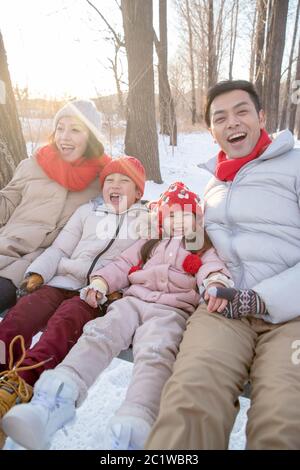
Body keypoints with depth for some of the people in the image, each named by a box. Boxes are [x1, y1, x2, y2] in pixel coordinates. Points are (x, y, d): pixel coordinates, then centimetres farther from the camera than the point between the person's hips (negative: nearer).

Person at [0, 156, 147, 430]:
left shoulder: (147, 220, 16)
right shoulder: (88, 211, 26)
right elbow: (59, 249, 20)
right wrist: (38, 272, 1)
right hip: (63, 282, 4)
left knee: (66, 321, -33)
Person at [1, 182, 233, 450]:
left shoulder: (205, 251, 22)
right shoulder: (148, 245, 32)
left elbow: (214, 268, 1)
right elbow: (123, 266, 25)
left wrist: (215, 284, -24)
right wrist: (100, 282, 5)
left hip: (172, 310, -3)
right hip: (133, 301, 4)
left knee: (155, 353, -33)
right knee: (99, 333, -24)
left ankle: (132, 429, -51)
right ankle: (57, 399, -40)